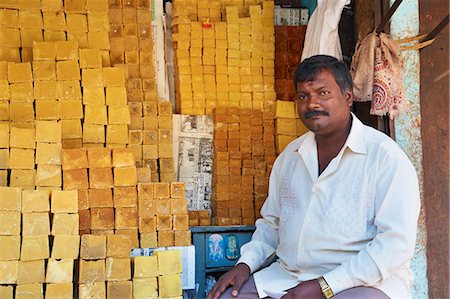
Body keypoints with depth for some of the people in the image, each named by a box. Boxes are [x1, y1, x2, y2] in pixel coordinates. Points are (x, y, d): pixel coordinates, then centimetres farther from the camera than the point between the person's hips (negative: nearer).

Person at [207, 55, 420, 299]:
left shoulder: (384, 155, -8)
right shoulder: (289, 155, 14)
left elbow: (397, 243, -16)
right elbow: (271, 223, 24)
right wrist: (246, 264, 4)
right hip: (286, 276, 6)